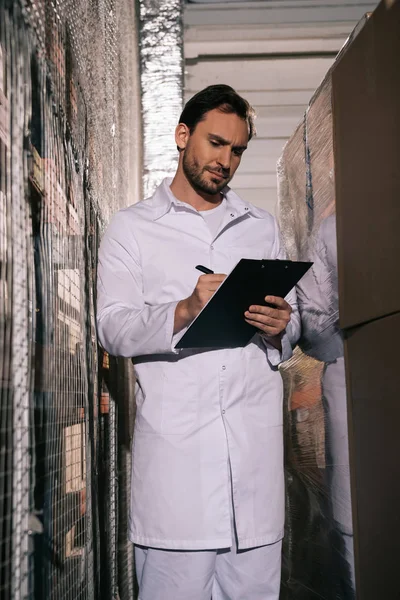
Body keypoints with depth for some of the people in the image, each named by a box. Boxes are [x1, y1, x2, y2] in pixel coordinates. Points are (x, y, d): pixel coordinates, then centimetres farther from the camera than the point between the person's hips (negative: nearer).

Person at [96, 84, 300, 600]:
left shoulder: (262, 228, 21)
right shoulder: (132, 227, 9)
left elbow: (292, 325, 19)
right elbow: (112, 329, -2)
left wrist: (279, 329, -5)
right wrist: (183, 311, -19)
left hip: (255, 438, 3)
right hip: (175, 438, -3)